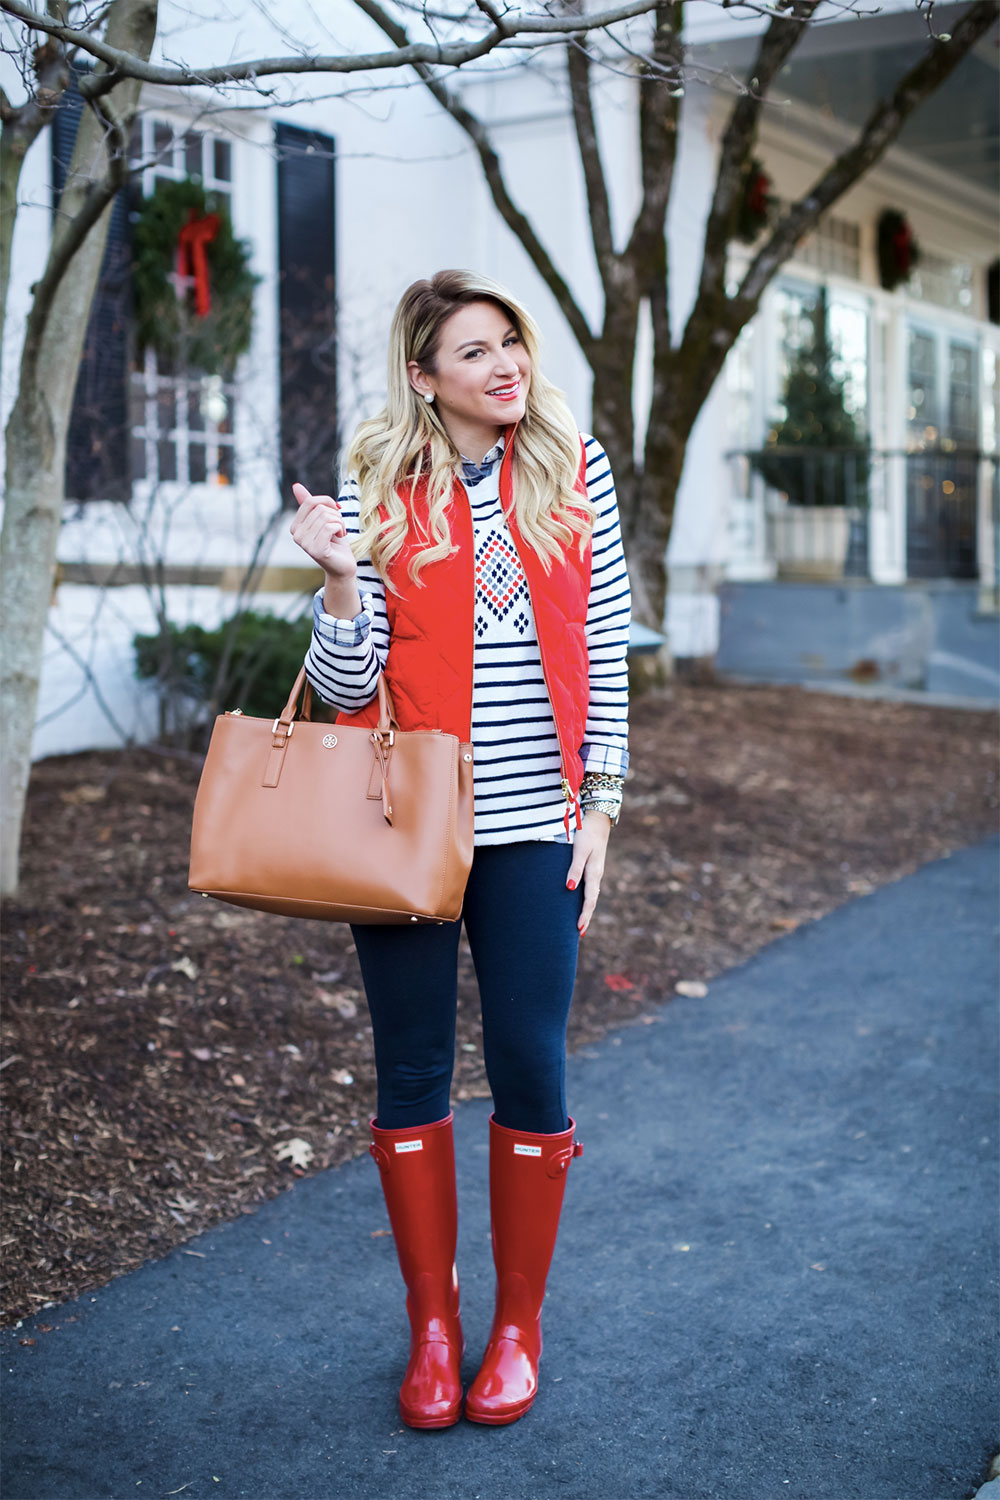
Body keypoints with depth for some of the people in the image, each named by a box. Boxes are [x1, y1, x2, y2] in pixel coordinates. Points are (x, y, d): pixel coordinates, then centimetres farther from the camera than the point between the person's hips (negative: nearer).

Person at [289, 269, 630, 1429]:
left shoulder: (575, 472, 5)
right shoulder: (379, 490, 2)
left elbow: (605, 653, 6)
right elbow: (346, 688, -2)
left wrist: (598, 802, 1)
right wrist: (340, 577, -17)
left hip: (531, 825, 0)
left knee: (528, 1070, 4)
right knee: (412, 1073, 8)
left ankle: (518, 1326, 23)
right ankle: (432, 1325, 25)